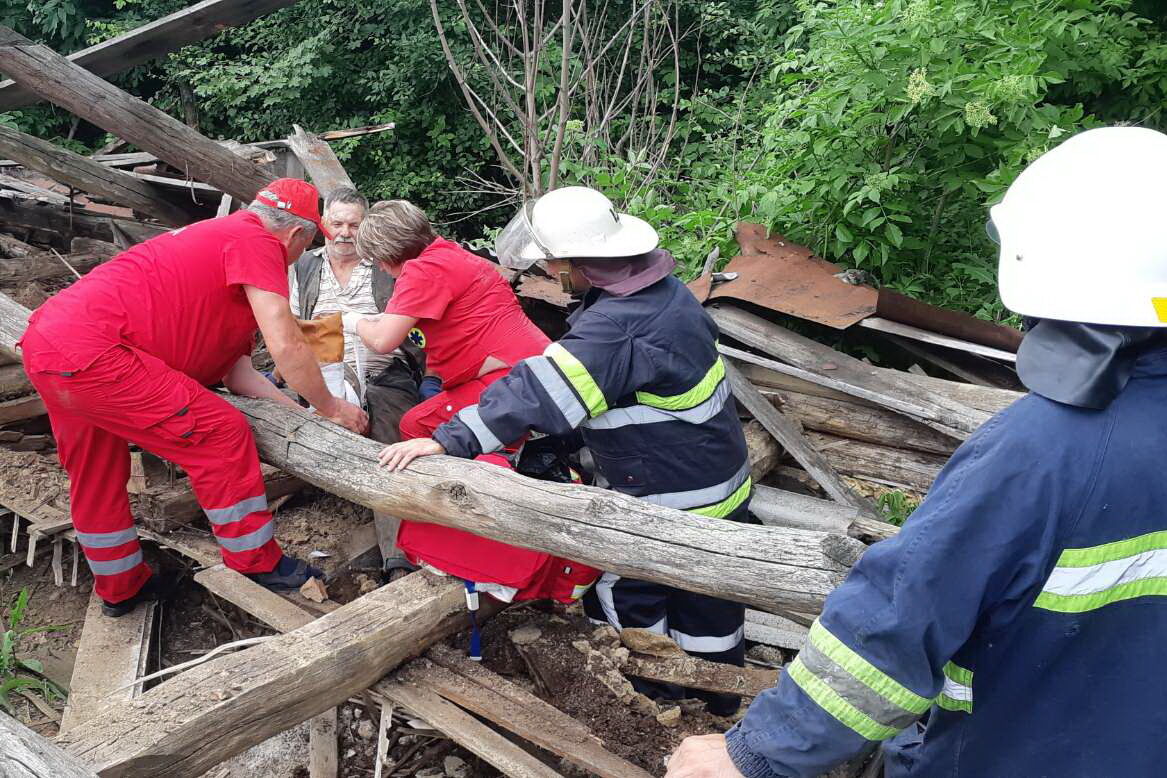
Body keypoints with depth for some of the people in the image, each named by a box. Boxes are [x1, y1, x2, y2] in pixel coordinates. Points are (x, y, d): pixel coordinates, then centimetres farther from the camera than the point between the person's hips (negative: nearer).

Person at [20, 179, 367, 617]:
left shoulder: (222, 237, 22)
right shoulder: (256, 242, -7)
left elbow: (236, 372, 18)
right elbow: (286, 349, -14)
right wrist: (331, 409, 1)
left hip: (46, 342, 11)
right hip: (92, 353, -11)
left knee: (94, 481, 24)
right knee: (221, 435, -3)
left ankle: (119, 588, 42)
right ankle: (256, 564, 11)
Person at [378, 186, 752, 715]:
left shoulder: (616, 328, -31)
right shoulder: (665, 288, 0)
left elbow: (537, 393, -35)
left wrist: (448, 441, -32)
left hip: (669, 494, -9)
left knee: (622, 586, 14)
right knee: (706, 592, 23)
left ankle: (655, 686, 33)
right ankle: (722, 693, 43)